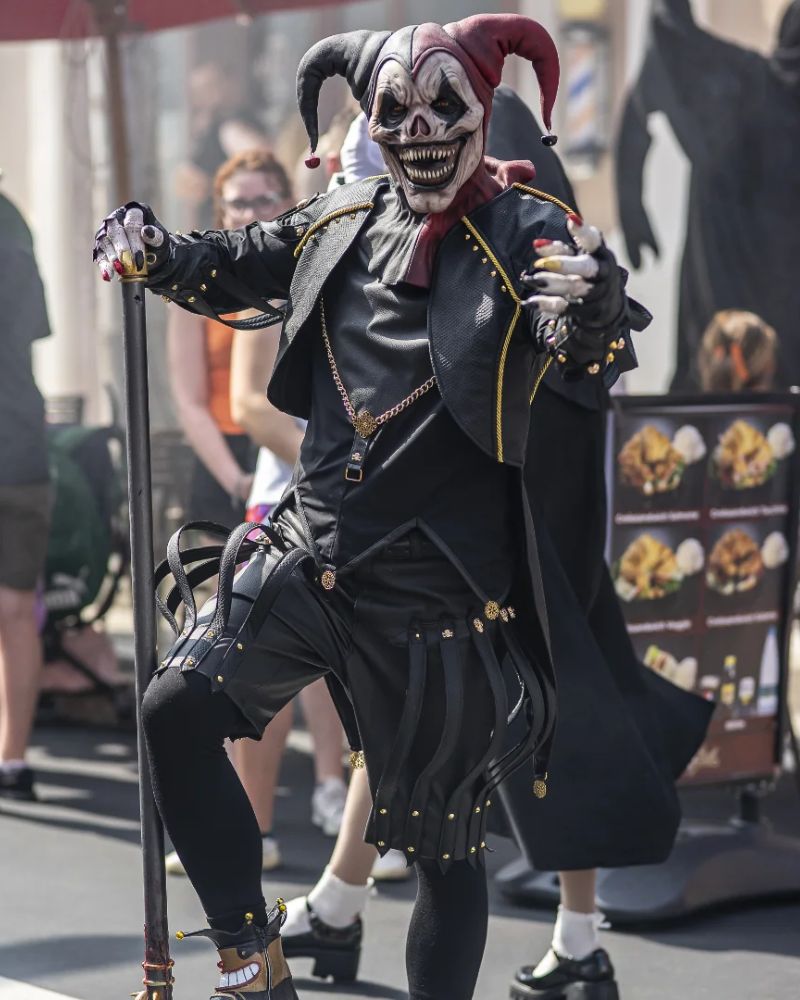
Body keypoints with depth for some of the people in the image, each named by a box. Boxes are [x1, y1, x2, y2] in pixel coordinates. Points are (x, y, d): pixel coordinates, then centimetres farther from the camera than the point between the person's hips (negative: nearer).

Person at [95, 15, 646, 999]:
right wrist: (154, 253, 4)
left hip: (437, 589, -5)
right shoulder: (343, 220, 7)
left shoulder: (524, 233, -10)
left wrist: (595, 309, -48)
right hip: (308, 551, 5)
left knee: (444, 840, 3)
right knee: (178, 711, -2)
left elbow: (585, 349, -26)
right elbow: (237, 268, 23)